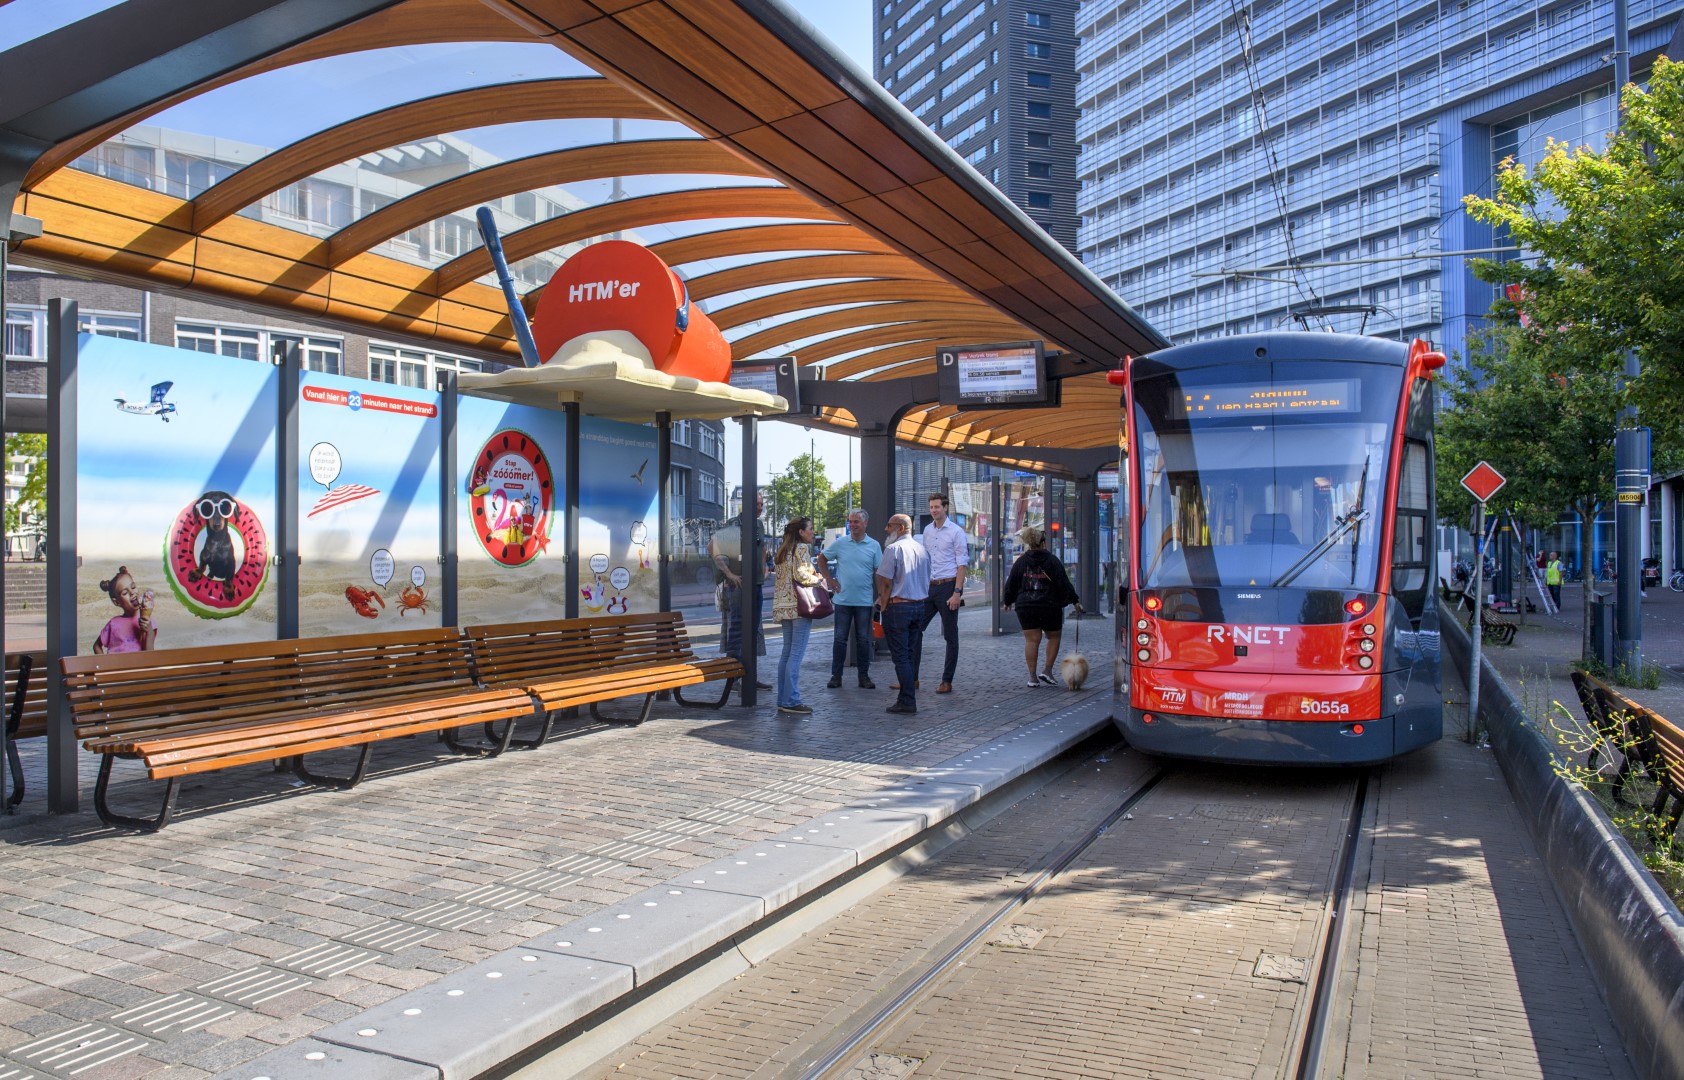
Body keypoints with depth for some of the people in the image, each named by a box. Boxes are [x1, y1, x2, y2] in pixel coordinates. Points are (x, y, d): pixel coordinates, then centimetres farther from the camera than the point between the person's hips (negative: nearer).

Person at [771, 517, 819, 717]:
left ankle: (783, 701, 13)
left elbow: (777, 575, 17)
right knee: (797, 654, -7)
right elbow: (801, 575, -18)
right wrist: (818, 578, -2)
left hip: (783, 606, 9)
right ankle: (791, 702, -8)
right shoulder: (802, 548, -7)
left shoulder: (782, 550, 18)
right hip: (799, 605, -9)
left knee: (787, 653, 11)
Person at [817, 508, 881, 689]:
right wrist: (829, 580, 5)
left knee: (863, 639, 6)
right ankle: (836, 675, 12)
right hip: (842, 599, 0)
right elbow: (822, 559, 14)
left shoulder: (874, 545, 1)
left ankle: (864, 676, 14)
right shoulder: (840, 543, 2)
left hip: (864, 601, 0)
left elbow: (879, 572, 3)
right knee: (840, 638, 4)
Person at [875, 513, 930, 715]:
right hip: (920, 605, 7)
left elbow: (886, 582, -12)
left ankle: (907, 701, -7)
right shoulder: (923, 550, 13)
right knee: (911, 653, 13)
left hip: (898, 606, -7)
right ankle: (907, 696, 16)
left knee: (900, 655, -5)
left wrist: (883, 606, -3)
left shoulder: (894, 549, -10)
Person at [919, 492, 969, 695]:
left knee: (950, 636, 2)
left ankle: (947, 682, 8)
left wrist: (957, 592, -16)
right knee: (915, 630, 2)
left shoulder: (956, 532, -6)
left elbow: (962, 564, -9)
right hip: (929, 587, 6)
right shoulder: (927, 530, 12)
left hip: (948, 587, -6)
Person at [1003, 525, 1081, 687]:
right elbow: (1064, 583, -6)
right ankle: (1047, 670, 4)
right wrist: (1075, 601, 1)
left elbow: (1011, 584, 9)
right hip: (1050, 607, -2)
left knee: (1031, 640, 2)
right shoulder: (1052, 561, -5)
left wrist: (1008, 601, 23)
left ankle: (1033, 676, 0)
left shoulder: (1020, 562, 3)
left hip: (1025, 607, 2)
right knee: (1054, 637, 14)